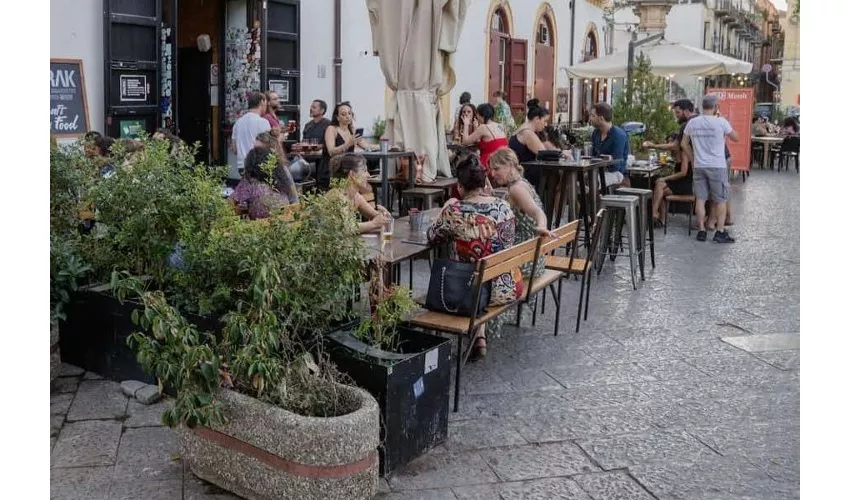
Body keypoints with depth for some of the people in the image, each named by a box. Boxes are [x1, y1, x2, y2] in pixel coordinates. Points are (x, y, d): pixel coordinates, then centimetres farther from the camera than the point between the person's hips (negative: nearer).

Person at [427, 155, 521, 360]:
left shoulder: (454, 211, -17)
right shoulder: (503, 207, -4)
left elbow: (432, 237, -1)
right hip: (508, 288, 3)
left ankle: (478, 338, 29)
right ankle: (480, 336, 29)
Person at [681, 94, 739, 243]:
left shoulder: (692, 122, 1)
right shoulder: (721, 121, -10)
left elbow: (684, 144, 10)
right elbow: (735, 138, 1)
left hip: (699, 166, 3)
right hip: (717, 166, -3)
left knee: (700, 199, 8)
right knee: (721, 200, 6)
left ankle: (701, 231, 9)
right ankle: (720, 232, 5)